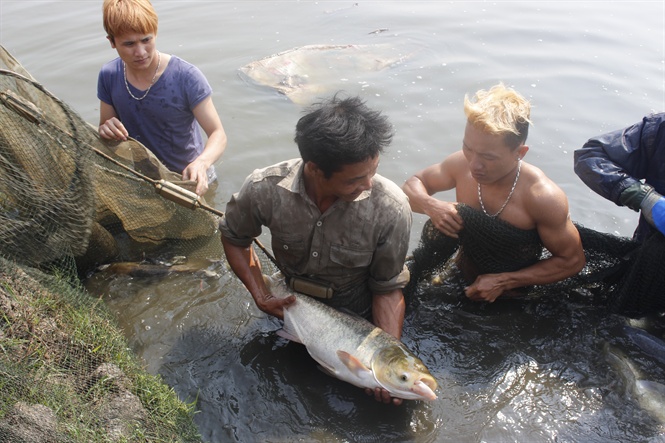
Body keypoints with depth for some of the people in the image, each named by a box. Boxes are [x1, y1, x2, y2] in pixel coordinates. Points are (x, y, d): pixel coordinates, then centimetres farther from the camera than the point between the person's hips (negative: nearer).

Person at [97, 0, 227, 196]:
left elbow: (218, 134, -24)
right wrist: (106, 130, -24)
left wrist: (201, 163, -45)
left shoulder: (186, 77, -24)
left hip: (189, 175, -3)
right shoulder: (109, 76, -11)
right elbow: (104, 127, 1)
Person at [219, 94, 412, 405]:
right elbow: (234, 238, -8)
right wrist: (261, 297, -15)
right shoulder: (264, 190, -30)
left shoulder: (391, 208, -33)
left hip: (358, 318, -2)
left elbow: (388, 289, -20)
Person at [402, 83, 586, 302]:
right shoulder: (461, 164, -16)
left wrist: (503, 282, -20)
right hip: (462, 277, 3)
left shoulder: (543, 198, -27)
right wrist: (430, 206, -23)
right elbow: (413, 185, 1)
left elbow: (572, 261, -14)